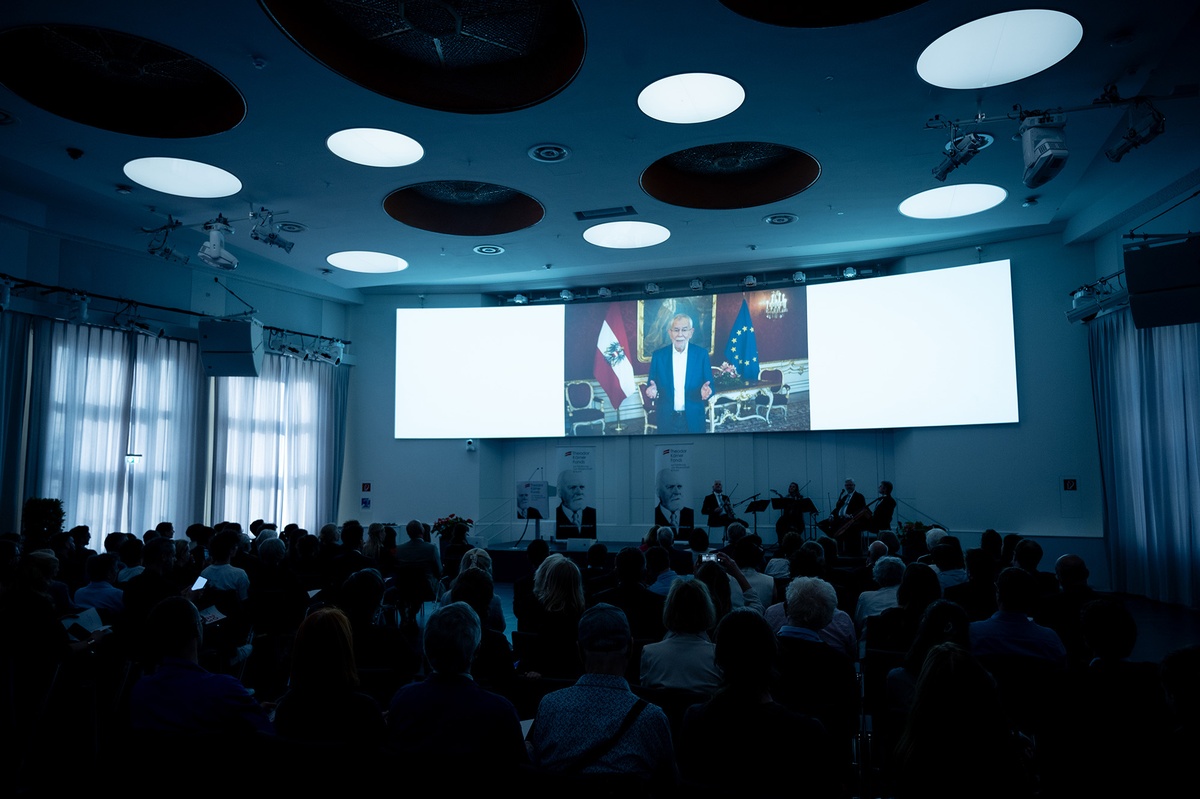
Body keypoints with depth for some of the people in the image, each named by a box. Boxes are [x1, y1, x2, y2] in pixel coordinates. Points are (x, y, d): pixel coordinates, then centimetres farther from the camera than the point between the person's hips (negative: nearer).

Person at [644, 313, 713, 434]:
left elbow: (710, 385, -2)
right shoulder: (658, 355, -1)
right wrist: (653, 390, -20)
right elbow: (651, 385, 2)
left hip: (693, 419, 0)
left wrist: (705, 391, -24)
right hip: (667, 419, 0)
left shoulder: (702, 354, -3)